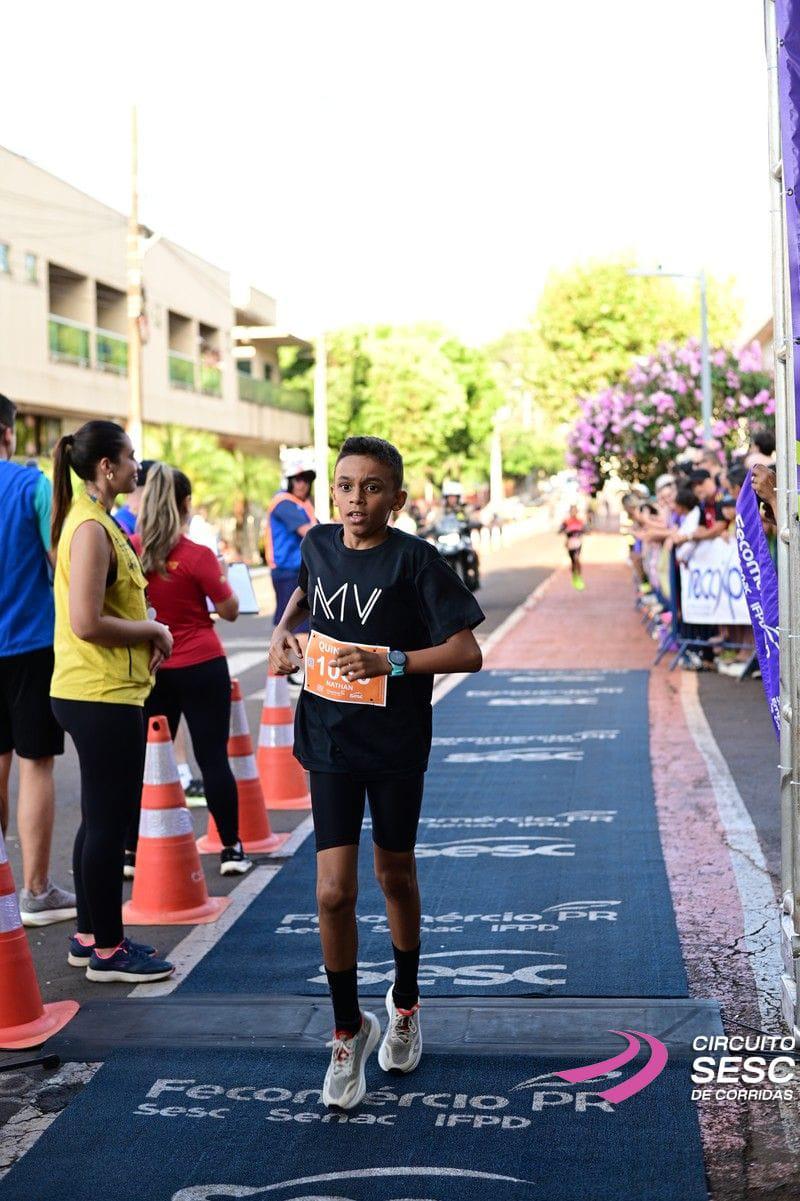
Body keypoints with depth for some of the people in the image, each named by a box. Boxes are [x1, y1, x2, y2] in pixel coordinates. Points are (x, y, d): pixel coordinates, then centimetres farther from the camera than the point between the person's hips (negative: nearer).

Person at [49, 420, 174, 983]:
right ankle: (107, 951, 8)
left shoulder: (95, 520, 14)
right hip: (103, 696, -10)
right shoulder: (91, 527, -17)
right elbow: (86, 623, -24)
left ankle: (92, 936, 27)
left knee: (102, 818, 17)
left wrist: (145, 632, 6)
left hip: (102, 691, 10)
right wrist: (152, 630, -12)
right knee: (109, 820, -2)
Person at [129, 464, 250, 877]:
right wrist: (222, 575, 13)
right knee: (214, 757, 4)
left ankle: (131, 851, 13)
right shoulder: (198, 556, -14)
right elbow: (230, 611, -4)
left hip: (149, 670, 4)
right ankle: (231, 848, 10)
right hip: (201, 668, -3)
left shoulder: (128, 550, -4)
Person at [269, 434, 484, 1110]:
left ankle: (406, 1000, 41)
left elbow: (468, 653, -16)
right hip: (330, 741, 2)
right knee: (334, 892, -4)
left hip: (397, 745, -2)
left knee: (396, 876, 16)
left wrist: (390, 661, -25)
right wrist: (284, 630, 7)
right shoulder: (318, 546, 1)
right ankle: (348, 1029, 17)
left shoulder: (416, 560, -13)